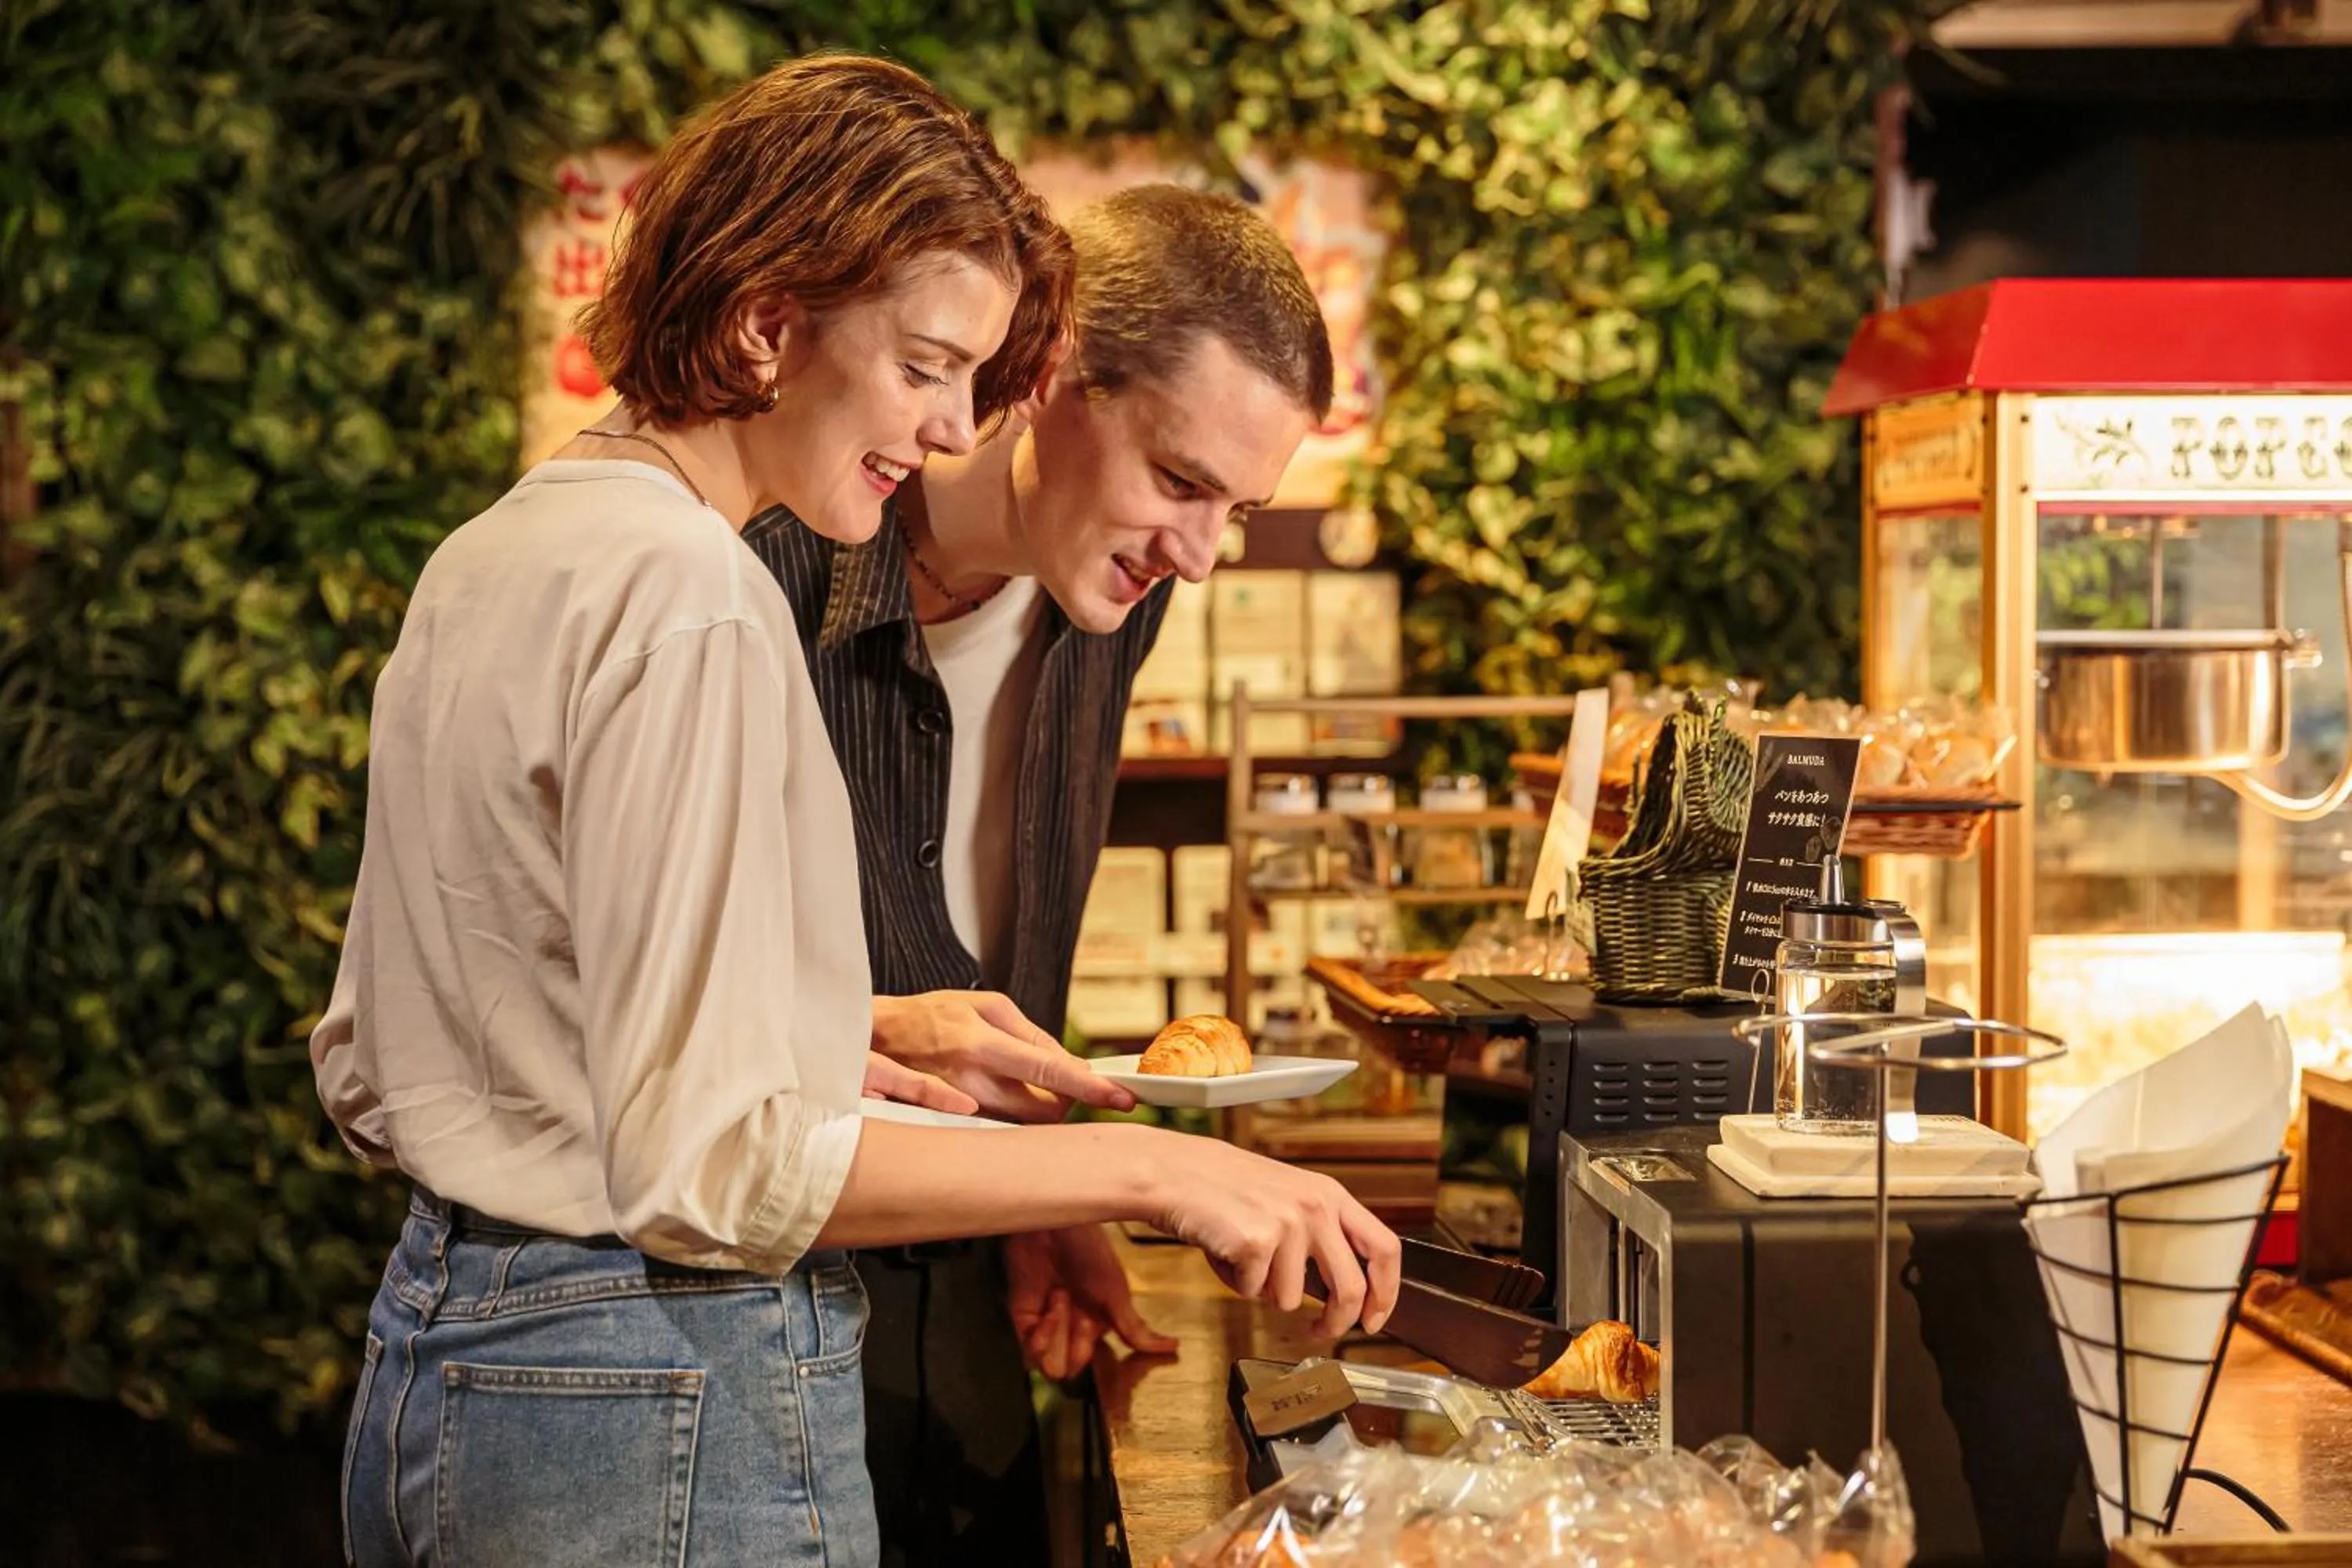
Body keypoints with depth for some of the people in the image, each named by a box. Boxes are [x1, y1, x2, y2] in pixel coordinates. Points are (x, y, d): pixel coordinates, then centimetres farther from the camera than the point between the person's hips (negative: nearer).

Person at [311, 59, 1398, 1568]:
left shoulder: (493, 554, 9)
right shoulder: (689, 595, -19)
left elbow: (367, 1072, 14)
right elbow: (706, 1168, -23)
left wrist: (836, 1034, 11)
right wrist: (1145, 1165, -21)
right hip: (665, 1426, -9)